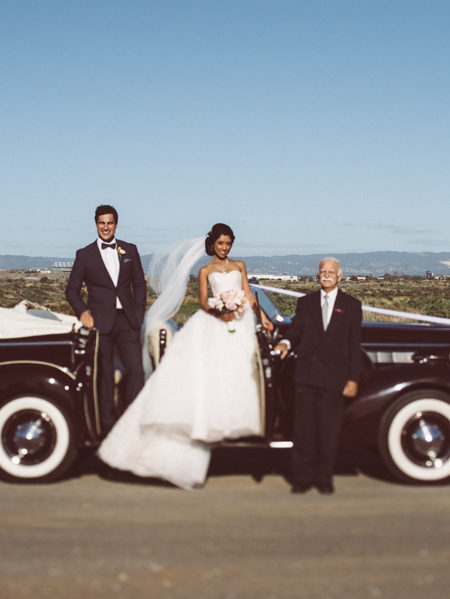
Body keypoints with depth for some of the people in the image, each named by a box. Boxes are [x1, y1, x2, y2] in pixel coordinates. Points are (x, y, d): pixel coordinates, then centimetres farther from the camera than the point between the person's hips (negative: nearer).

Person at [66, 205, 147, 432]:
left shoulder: (130, 250, 11)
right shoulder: (84, 254, 5)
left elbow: (139, 284, 14)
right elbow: (72, 289, 7)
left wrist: (138, 315, 4)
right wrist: (82, 312, -9)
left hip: (127, 321, 2)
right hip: (100, 322, -2)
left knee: (136, 370, -5)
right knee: (104, 375, 2)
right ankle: (108, 425, 11)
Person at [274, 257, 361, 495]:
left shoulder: (351, 305, 9)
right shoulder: (305, 302, 14)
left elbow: (354, 345, 5)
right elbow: (296, 330, 7)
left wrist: (353, 379, -1)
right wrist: (286, 343, -18)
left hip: (334, 377, -1)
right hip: (306, 375, 1)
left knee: (328, 431, 3)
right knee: (303, 429, 3)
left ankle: (324, 479, 15)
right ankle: (302, 478, 12)